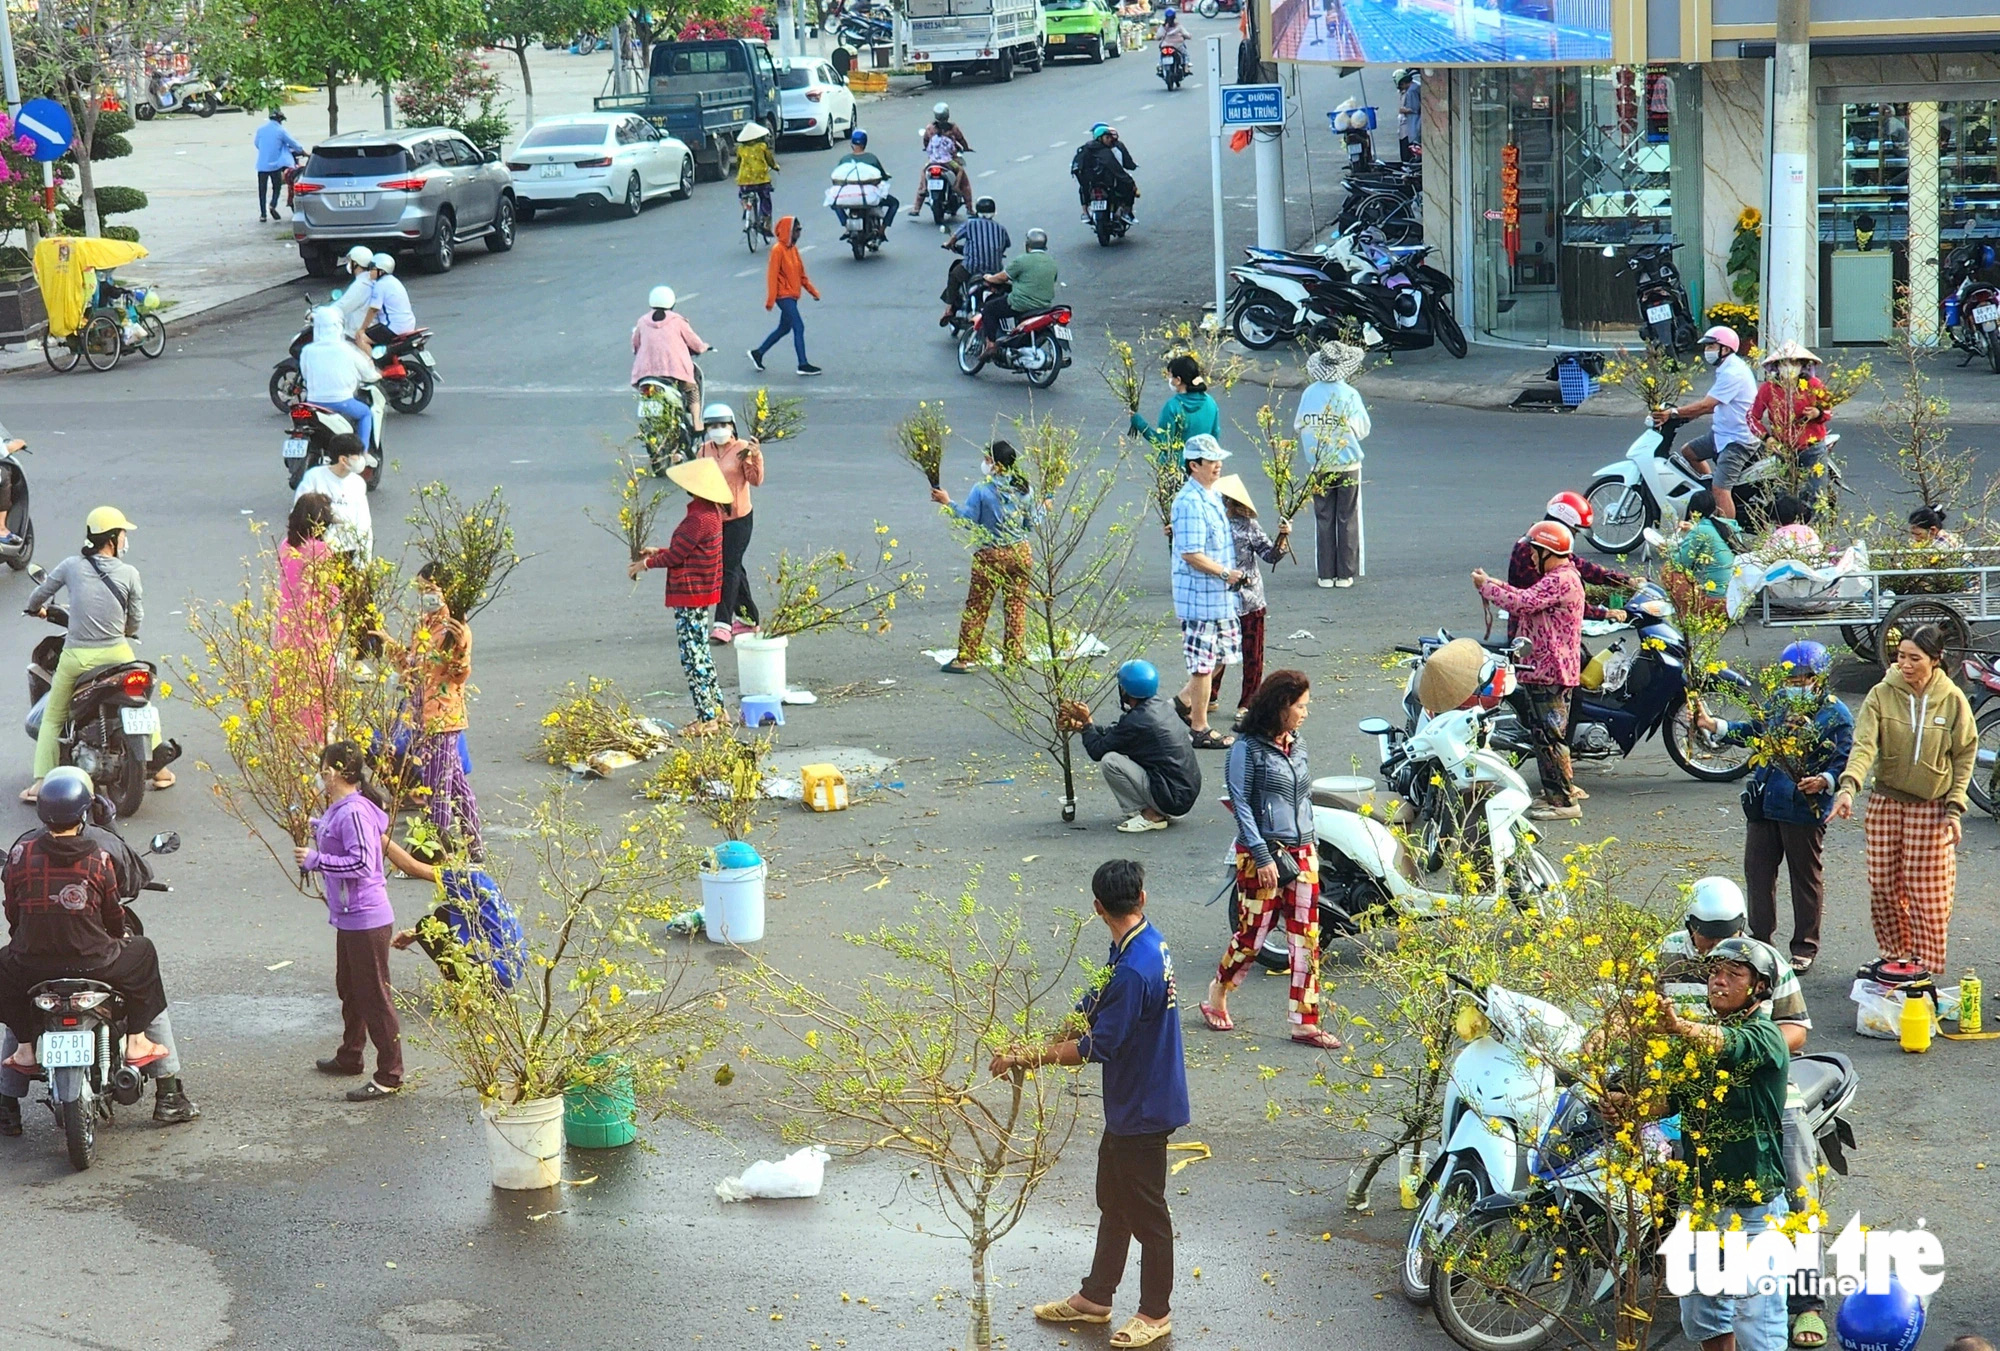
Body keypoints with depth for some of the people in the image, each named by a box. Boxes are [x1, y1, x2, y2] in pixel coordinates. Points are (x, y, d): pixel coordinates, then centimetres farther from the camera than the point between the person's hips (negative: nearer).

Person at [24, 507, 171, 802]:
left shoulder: (71, 566, -2)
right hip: (116, 655, 0)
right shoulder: (129, 573, -4)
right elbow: (135, 620, 4)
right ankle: (159, 769, 29)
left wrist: (35, 609, 35)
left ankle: (41, 782, 4)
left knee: (53, 717, 14)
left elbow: (39, 594, 11)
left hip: (76, 656, 0)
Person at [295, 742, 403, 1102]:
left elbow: (362, 864, -28)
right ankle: (350, 1056, 41)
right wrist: (317, 828, 12)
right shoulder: (338, 809, 8)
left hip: (366, 920, -11)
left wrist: (316, 860, -23)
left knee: (374, 996, -4)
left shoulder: (354, 813, -23)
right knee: (349, 990, 25)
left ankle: (389, 1076, 2)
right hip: (350, 918, 11)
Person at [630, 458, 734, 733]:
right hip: (703, 592, 10)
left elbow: (675, 555, -17)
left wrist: (646, 563, -3)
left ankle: (705, 718, 0)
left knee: (692, 654, -3)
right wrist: (658, 552, 16)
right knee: (700, 651, 19)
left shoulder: (698, 519, -23)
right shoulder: (712, 511, 8)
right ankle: (716, 709, 25)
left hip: (690, 594, -10)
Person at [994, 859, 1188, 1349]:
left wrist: (1027, 1059, -17)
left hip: (1144, 1109, -10)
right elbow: (1089, 1010, 8)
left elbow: (1096, 1048, -25)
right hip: (1127, 1102, 10)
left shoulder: (1134, 971, -30)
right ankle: (1095, 1297, 34)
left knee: (1145, 1210, 6)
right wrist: (1030, 1053, 1)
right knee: (1113, 1199, 20)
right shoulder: (1144, 945, 1)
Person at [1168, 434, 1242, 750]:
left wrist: (1229, 575, 14)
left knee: (1228, 647, 18)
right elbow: (1191, 555, -24)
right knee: (1203, 663, -1)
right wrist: (1225, 573, -15)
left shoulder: (1212, 496, 10)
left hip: (1220, 593, 10)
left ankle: (1185, 700, 32)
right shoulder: (1189, 503, -21)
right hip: (1199, 595, -10)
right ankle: (1200, 730, 9)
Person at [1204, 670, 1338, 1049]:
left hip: (1302, 852, 6)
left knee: (1306, 938, 2)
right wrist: (1262, 856, -16)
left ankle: (1305, 1022, 6)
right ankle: (1217, 995, 26)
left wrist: (1311, 847, 15)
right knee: (1253, 932, 0)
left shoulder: (1297, 747, 12)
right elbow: (1241, 804, -11)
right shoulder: (1248, 748, -9)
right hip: (1262, 852, -6)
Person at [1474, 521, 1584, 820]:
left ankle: (1564, 801, -7)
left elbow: (1522, 603, -24)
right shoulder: (1555, 579, 19)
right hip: (1541, 671, 11)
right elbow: (1527, 600, 20)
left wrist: (1486, 586, -13)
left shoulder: (1561, 580, -17)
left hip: (1550, 673, -11)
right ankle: (1553, 793, 23)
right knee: (1542, 735, 16)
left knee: (1550, 737, -9)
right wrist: (1495, 585, 10)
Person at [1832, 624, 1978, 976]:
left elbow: (1965, 757, 2)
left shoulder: (1952, 699, -6)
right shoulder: (1882, 694, -7)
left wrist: (1954, 809, -5)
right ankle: (1896, 957, 24)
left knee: (1928, 894, -1)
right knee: (1883, 887, 7)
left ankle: (1927, 968, 10)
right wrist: (1848, 786, -34)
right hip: (1885, 803, 2)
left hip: (1932, 808, -2)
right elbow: (1864, 745, -17)